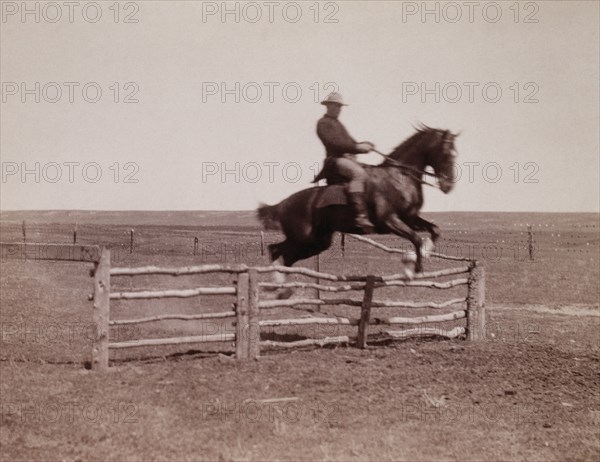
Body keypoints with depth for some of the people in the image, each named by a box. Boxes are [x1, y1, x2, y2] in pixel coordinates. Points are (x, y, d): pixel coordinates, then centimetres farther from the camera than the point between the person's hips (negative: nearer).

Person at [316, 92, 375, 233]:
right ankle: (360, 216, -47)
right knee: (358, 173, -36)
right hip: (336, 159, -10)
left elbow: (350, 143, 23)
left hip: (349, 158, 10)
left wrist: (364, 145, 2)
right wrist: (357, 147, -19)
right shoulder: (323, 123, 0)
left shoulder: (338, 124, 28)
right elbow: (334, 142, -15)